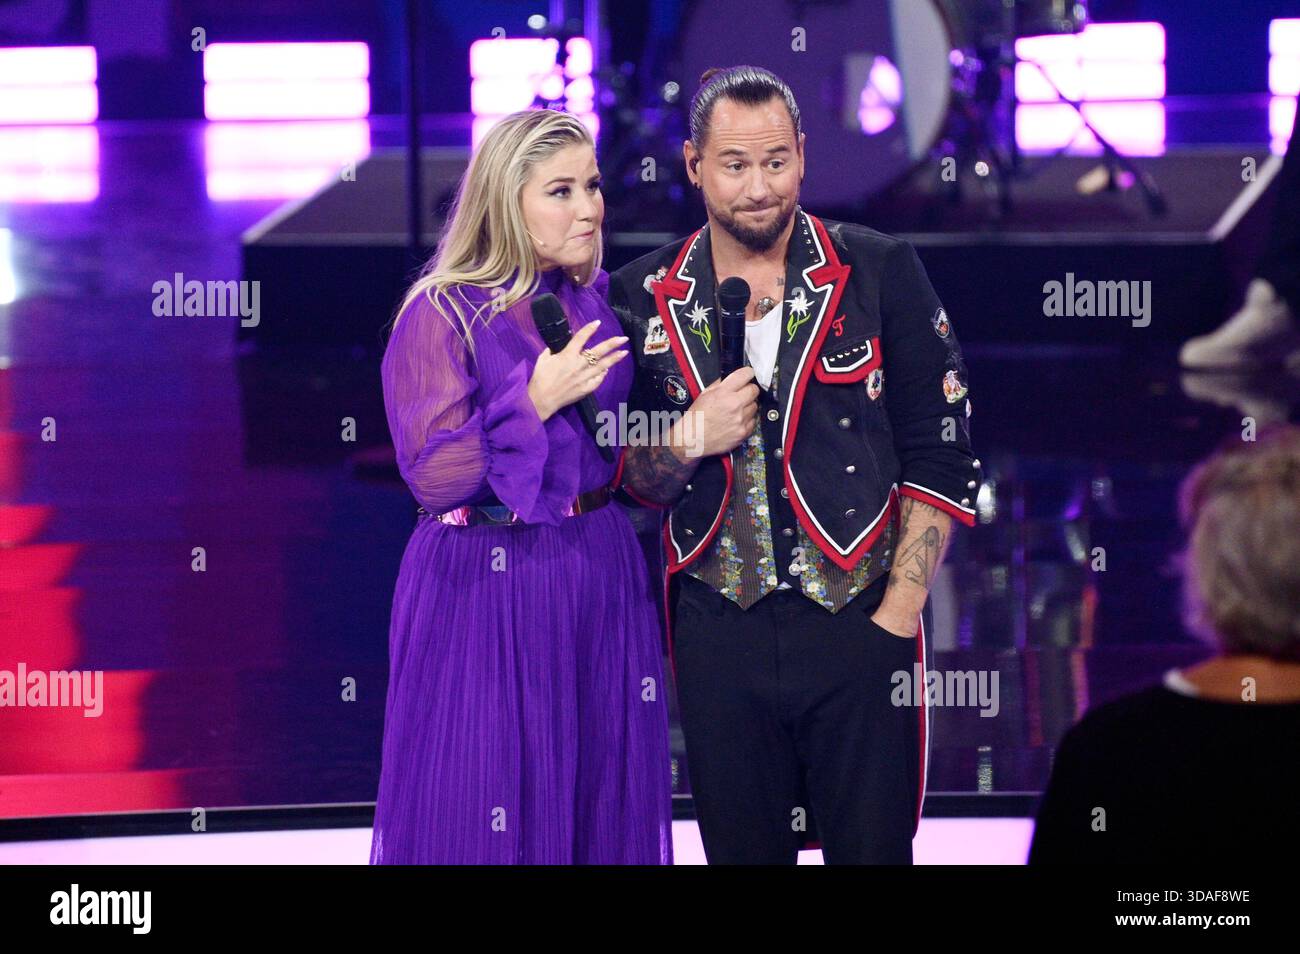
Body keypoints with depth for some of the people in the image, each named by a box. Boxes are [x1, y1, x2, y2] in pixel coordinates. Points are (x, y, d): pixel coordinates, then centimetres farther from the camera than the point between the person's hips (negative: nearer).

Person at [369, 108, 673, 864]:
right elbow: (432, 478, -16)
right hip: (487, 592, -5)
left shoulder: (598, 303, 8)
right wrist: (534, 402, -19)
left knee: (601, 797, 8)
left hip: (601, 581, 6)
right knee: (486, 808, -1)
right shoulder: (442, 315, -9)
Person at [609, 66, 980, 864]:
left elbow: (940, 455, -1)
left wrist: (897, 615, -8)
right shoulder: (647, 299, 6)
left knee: (872, 847, -2)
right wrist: (688, 440, -9)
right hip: (718, 632, 2)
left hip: (859, 620, -2)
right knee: (741, 851, 7)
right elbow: (625, 477, 13)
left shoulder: (880, 274, -1)